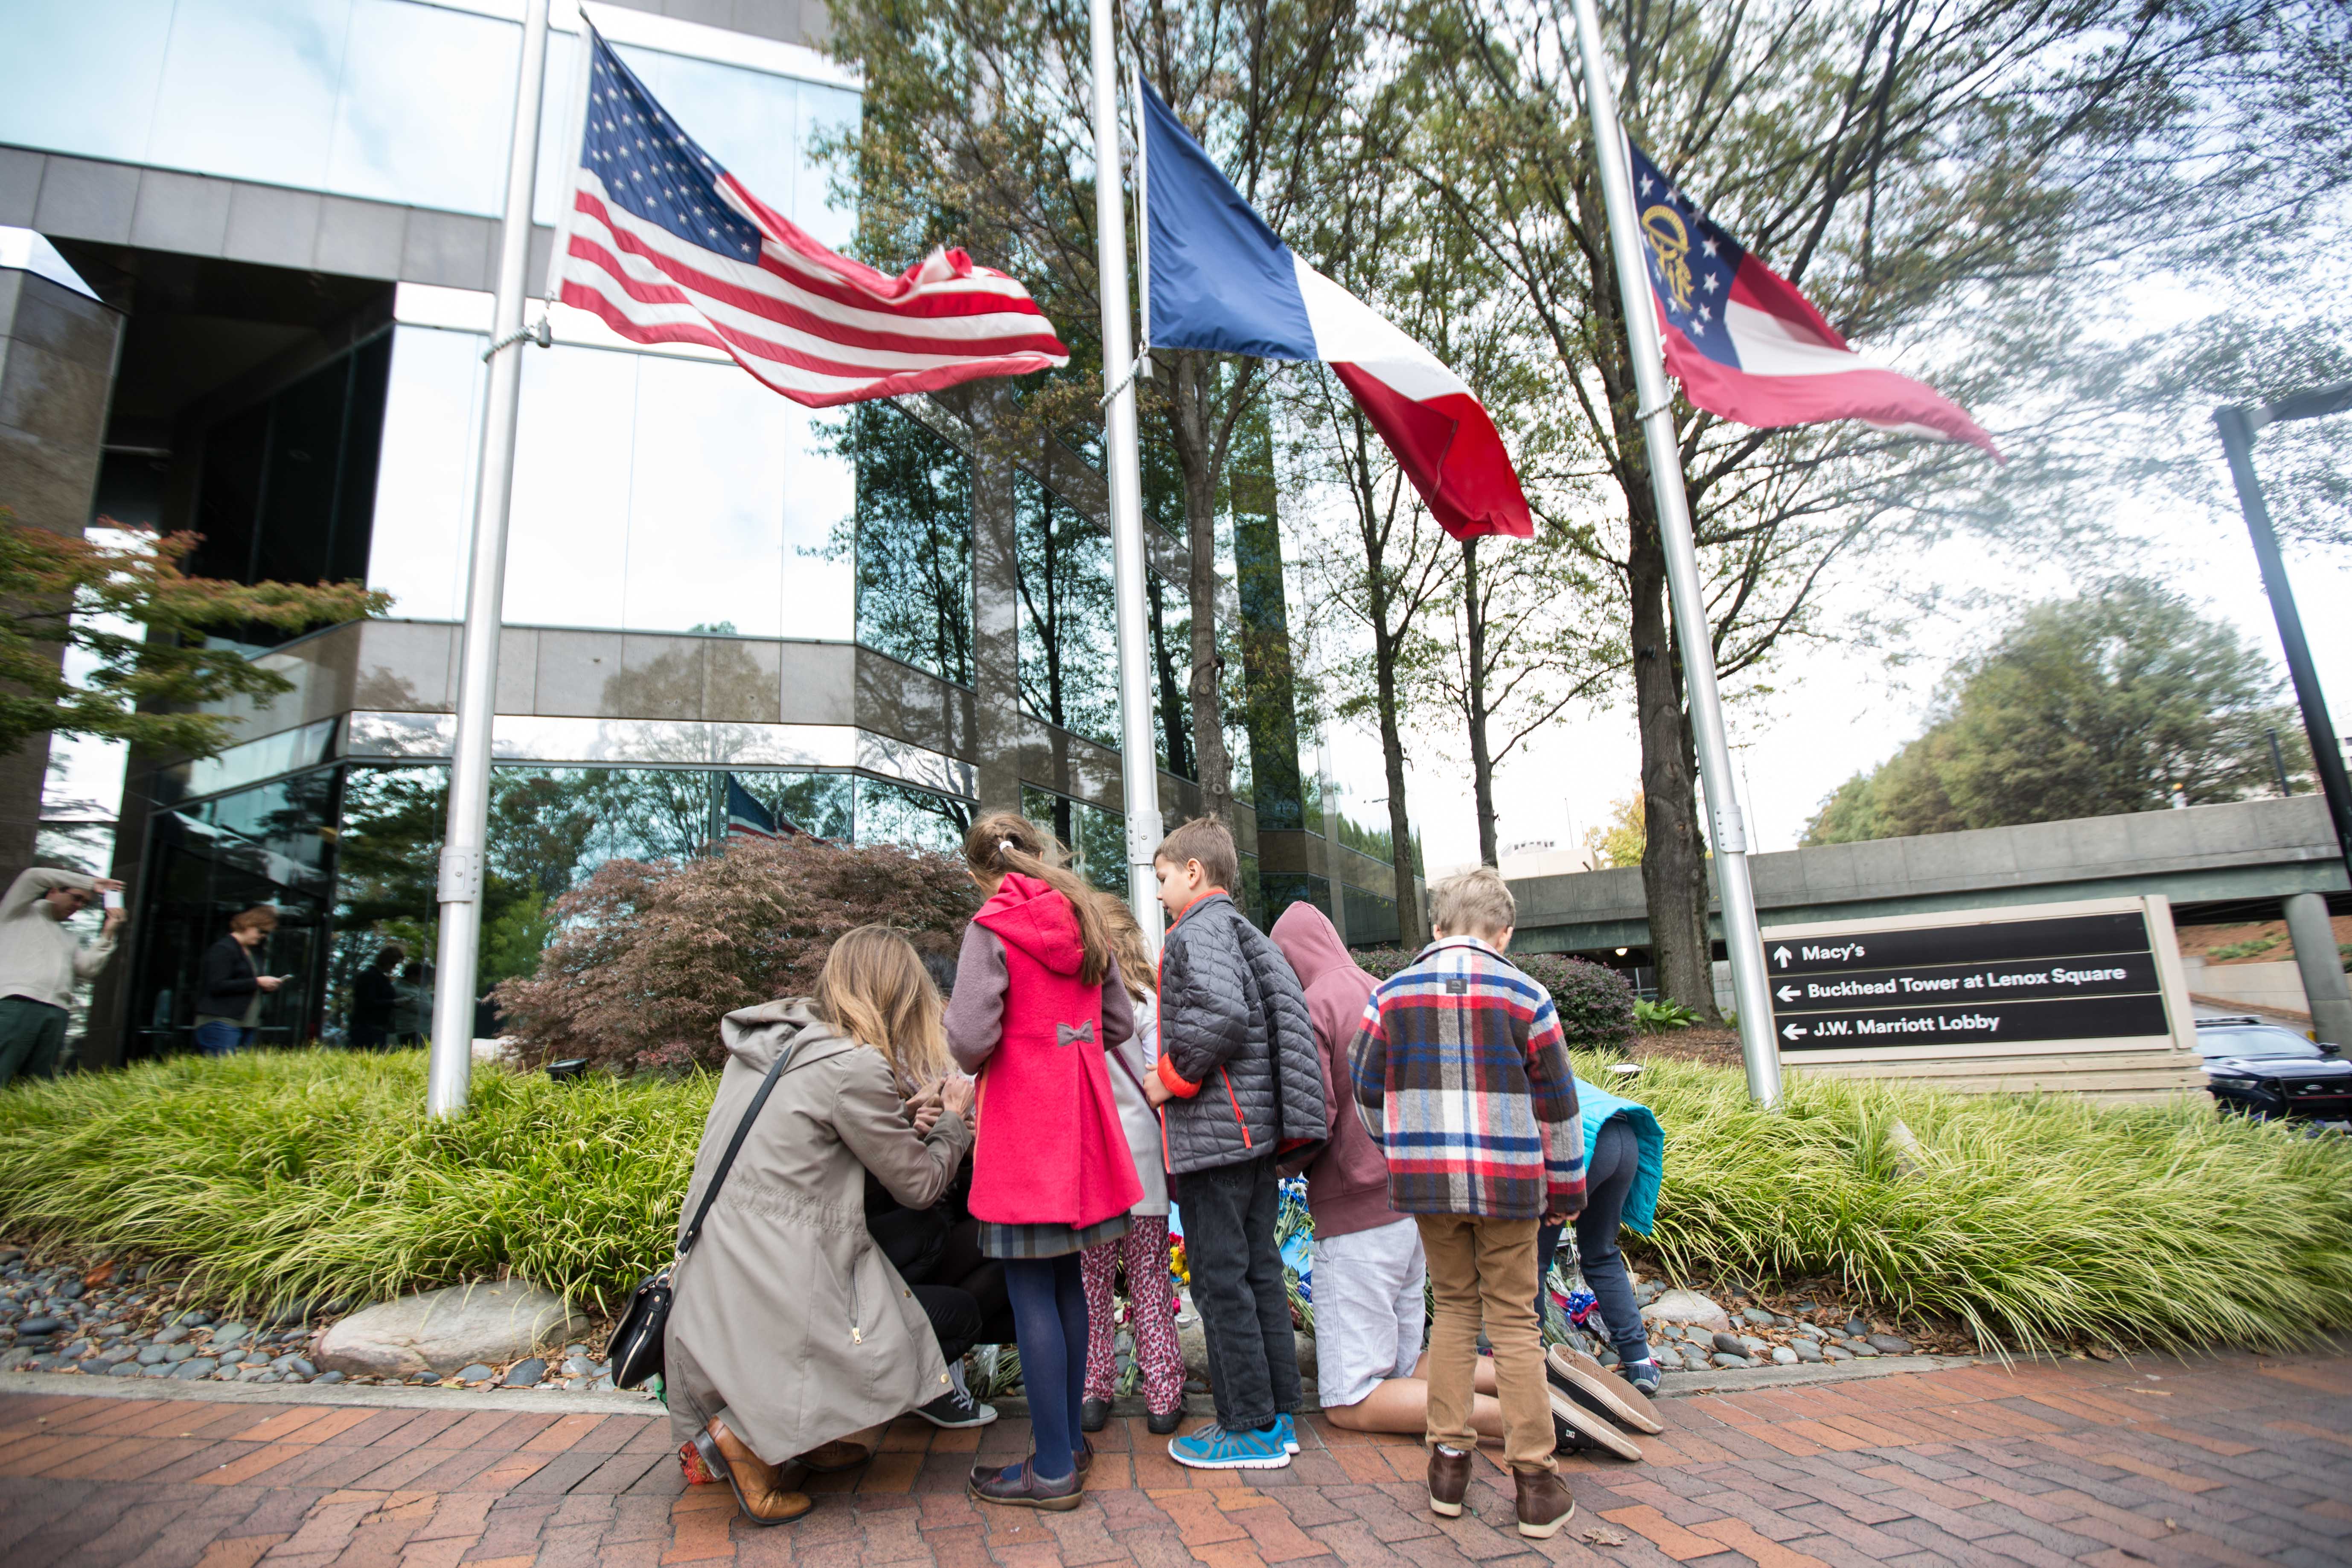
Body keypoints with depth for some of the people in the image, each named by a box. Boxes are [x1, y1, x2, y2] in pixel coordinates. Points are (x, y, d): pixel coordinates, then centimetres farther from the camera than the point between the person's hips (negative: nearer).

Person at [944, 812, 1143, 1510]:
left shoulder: (991, 928, -11)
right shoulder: (1084, 924, 8)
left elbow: (971, 1039, -19)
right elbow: (1120, 1026, 12)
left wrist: (972, 1067, 1)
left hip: (1024, 1123, -7)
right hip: (1081, 1121, 7)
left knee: (1032, 1292, 2)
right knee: (1068, 1281, 16)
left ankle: (1053, 1467, 11)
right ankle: (1069, 1436, 29)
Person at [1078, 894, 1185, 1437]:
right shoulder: (1145, 1004, -8)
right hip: (1140, 1160, -1)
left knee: (1090, 1281, 13)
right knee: (1150, 1276, 11)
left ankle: (1091, 1391, 21)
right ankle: (1162, 1395, 18)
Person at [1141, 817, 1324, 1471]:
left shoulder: (1198, 932, -12)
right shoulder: (1248, 935, 16)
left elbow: (1220, 1014, -29)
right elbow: (1287, 1018, 17)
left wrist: (1172, 1079, -15)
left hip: (1212, 1135, -9)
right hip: (1258, 1130, 9)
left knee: (1221, 1280, 2)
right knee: (1260, 1271, 15)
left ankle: (1249, 1427, 12)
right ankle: (1279, 1415, 25)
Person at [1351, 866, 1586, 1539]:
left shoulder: (1392, 993, 0)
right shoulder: (1524, 996, -4)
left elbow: (1368, 1085, 6)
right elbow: (1555, 1101, 1)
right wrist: (1566, 1185, 12)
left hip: (1426, 1180, 2)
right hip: (1507, 1181, -1)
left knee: (1453, 1307, 17)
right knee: (1514, 1319, 10)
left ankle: (1449, 1460, 22)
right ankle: (1535, 1481, 16)